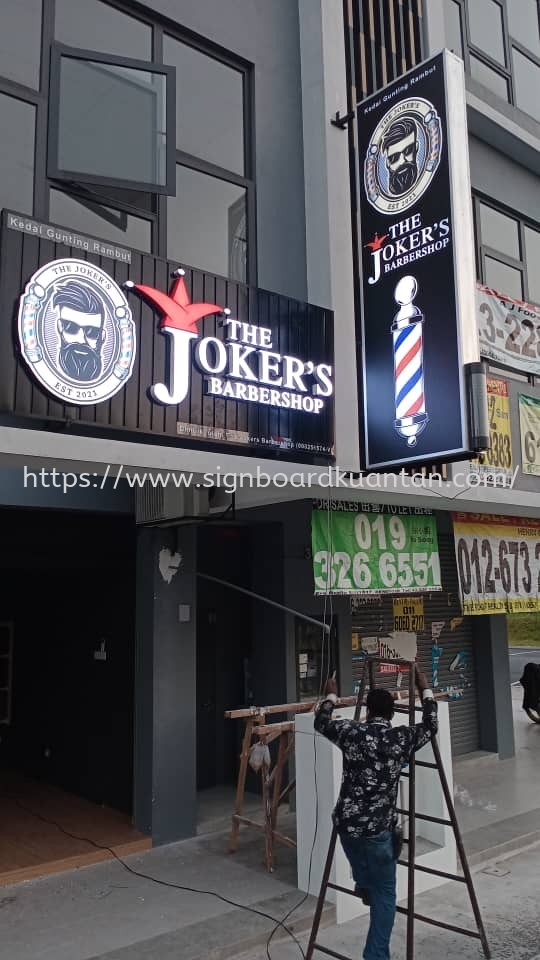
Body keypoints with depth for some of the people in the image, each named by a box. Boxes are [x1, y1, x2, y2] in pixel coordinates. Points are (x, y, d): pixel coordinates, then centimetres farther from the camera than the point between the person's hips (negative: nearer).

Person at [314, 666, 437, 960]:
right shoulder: (401, 738, -4)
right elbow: (431, 725, 15)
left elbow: (320, 722, 18)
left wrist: (331, 696, 32)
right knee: (384, 894, 11)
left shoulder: (351, 732, -1)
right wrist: (424, 690, 25)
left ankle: (363, 884, 44)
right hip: (377, 828, -3)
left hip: (345, 822, 3)